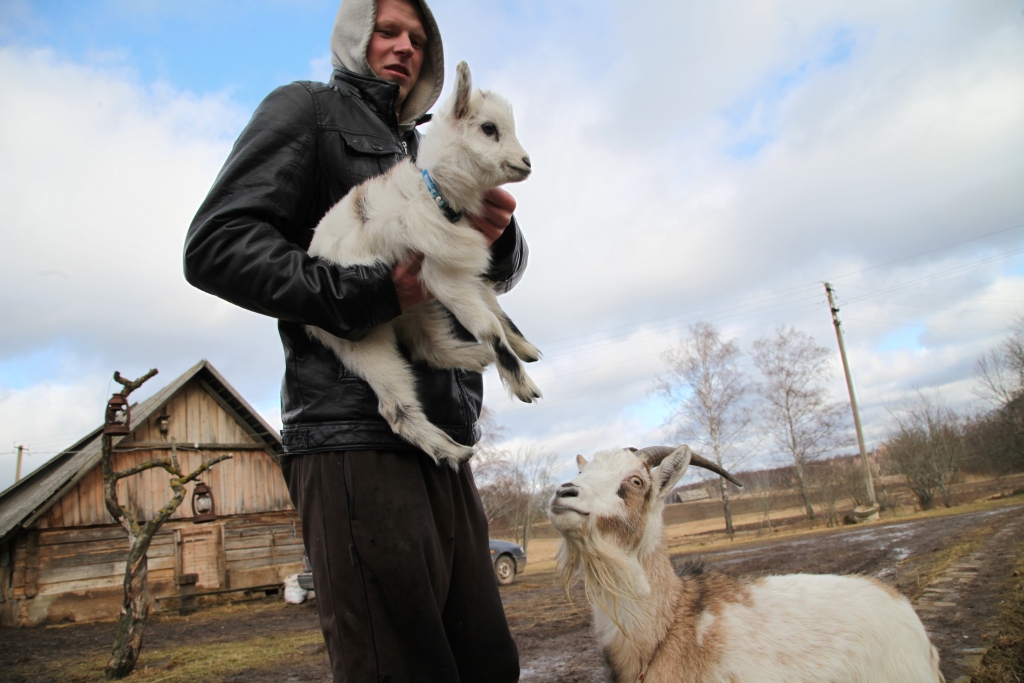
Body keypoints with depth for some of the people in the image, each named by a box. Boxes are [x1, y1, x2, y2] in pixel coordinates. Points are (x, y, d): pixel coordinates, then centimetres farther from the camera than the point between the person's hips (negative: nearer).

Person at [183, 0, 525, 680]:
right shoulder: (310, 108, 9)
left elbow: (502, 274, 23)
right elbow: (217, 245, -5)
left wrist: (499, 233, -1)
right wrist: (366, 292, -17)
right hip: (354, 436, -7)